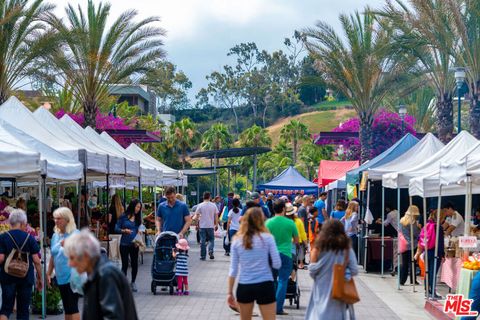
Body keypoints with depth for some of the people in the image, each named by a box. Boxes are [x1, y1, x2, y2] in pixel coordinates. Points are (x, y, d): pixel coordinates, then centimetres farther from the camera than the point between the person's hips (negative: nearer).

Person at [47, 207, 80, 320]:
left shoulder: (75, 234, -9)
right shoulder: (55, 235, 11)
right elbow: (53, 257, 19)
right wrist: (49, 273, 18)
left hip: (73, 276, -7)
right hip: (61, 277, 7)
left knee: (72, 306, -8)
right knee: (66, 307, 13)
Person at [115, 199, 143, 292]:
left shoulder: (138, 218, 8)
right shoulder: (123, 216, -4)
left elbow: (139, 230, 11)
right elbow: (117, 228, -1)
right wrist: (124, 230, -19)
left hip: (134, 245, 3)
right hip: (124, 244, -3)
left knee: (134, 264, 5)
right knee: (125, 264, 0)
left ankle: (133, 283, 21)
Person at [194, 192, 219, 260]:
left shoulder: (200, 206, -3)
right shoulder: (213, 205, -1)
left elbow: (197, 216, -2)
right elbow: (216, 216, 2)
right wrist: (216, 224, 10)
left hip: (202, 226, 0)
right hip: (211, 226, 0)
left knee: (202, 241, 4)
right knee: (211, 239, 13)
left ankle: (203, 256, 6)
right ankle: (210, 251, -11)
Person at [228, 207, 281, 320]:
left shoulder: (237, 240, 3)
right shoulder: (267, 238, -4)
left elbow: (233, 269, 3)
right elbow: (277, 264, -4)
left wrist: (230, 292, 9)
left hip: (244, 286, 3)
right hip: (265, 285, -3)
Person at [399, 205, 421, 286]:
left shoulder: (402, 221, 6)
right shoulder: (412, 222, -15)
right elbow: (417, 234, -12)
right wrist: (419, 228, 4)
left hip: (403, 245, 6)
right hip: (411, 245, -6)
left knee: (404, 263, 10)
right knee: (412, 263, 3)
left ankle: (402, 281, 10)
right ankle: (413, 281, 7)